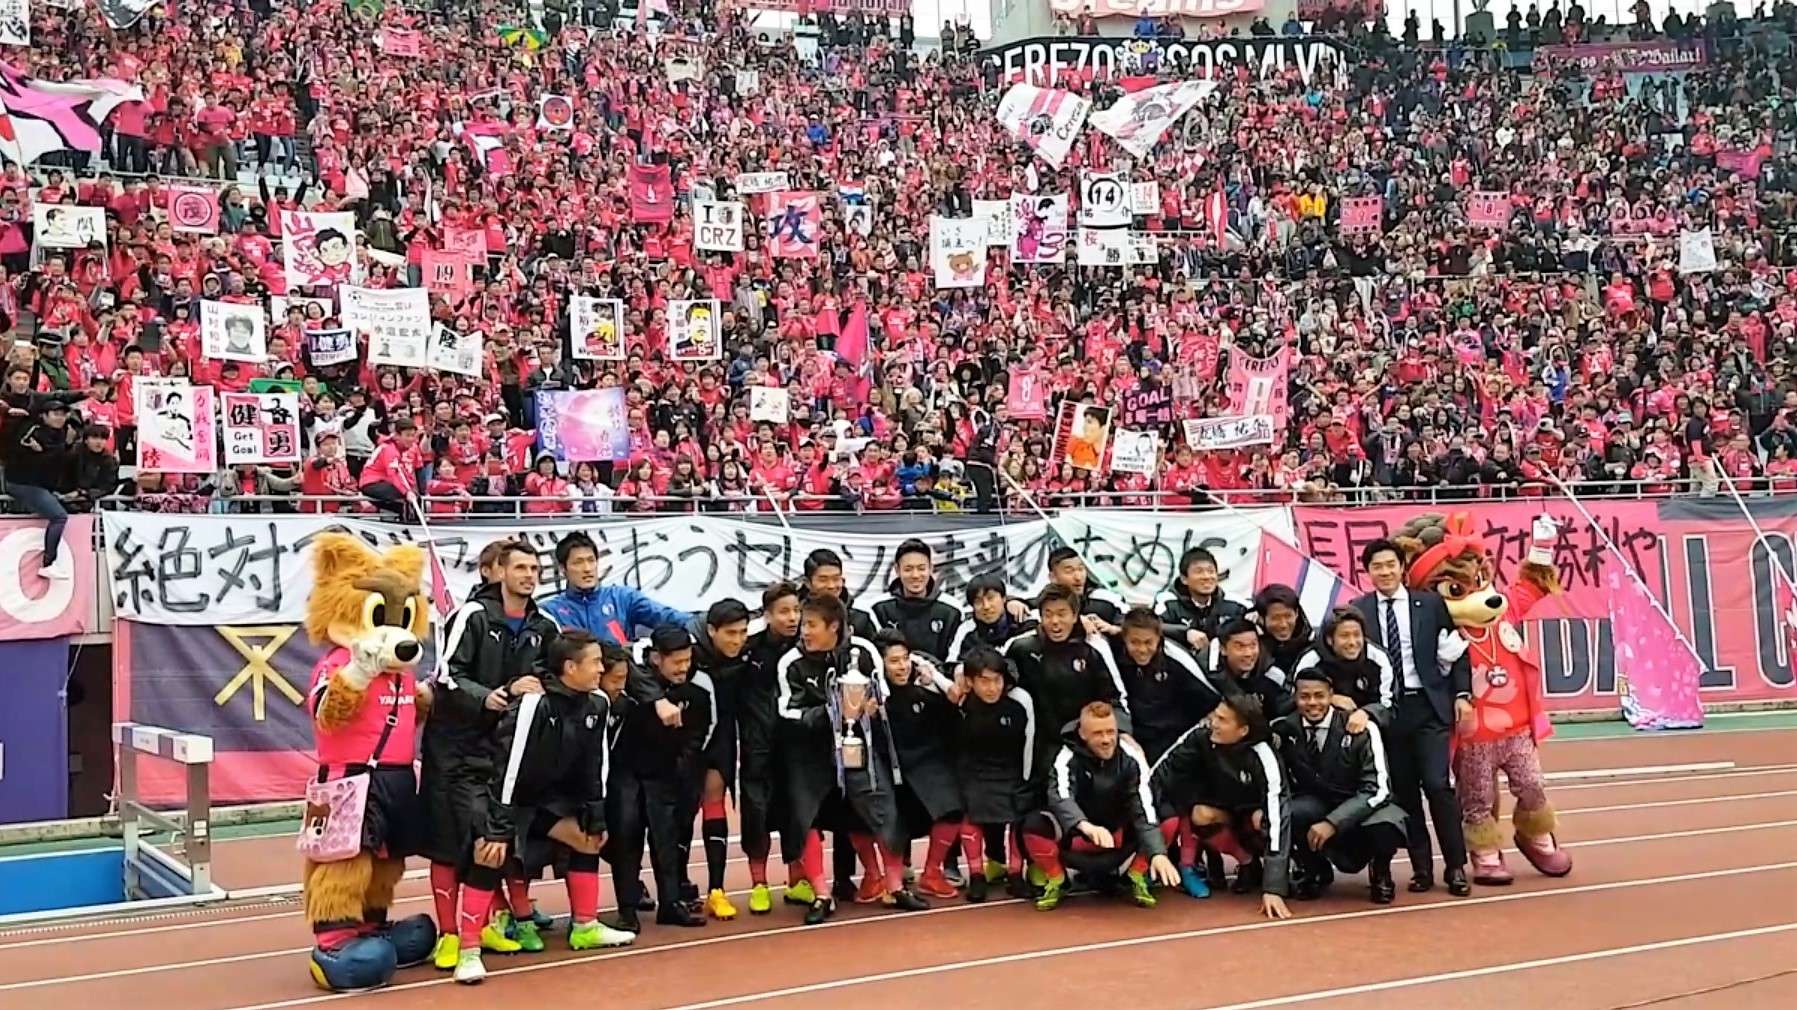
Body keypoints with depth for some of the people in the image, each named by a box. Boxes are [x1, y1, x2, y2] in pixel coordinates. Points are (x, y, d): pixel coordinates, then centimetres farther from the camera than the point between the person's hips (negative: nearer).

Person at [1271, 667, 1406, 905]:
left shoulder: (1360, 729, -18)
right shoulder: (1283, 730, -9)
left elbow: (1377, 788, -21)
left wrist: (1332, 823, -30)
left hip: (1360, 809, -2)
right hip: (1314, 807, 2)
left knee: (1385, 826, -36)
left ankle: (1380, 871, 4)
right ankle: (1314, 870, 3)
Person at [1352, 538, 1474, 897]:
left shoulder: (1430, 603, 4)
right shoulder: (1358, 610, 3)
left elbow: (1456, 650, 6)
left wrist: (1462, 694, -1)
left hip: (1428, 706, -1)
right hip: (1385, 710, 1)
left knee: (1438, 784, -8)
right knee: (1403, 791, 5)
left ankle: (1456, 867, 3)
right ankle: (1421, 868, 14)